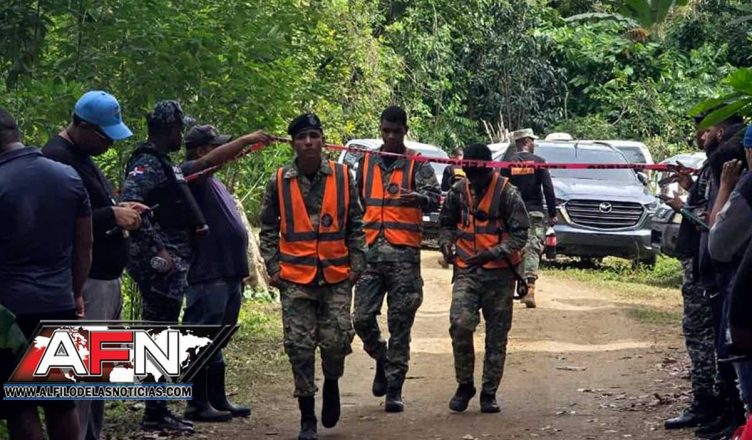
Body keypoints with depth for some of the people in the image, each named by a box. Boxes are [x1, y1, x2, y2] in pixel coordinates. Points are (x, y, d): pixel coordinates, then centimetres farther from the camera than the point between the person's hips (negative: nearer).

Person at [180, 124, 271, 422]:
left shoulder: (212, 182, 22)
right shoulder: (190, 174, -7)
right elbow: (213, 159, -28)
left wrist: (240, 270, 23)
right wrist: (247, 140, -33)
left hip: (229, 275, 10)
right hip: (208, 277, -10)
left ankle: (218, 400, 20)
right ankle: (197, 405, -2)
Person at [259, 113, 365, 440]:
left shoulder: (342, 177, 3)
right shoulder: (279, 182, 1)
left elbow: (355, 226, 8)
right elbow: (268, 229, 9)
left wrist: (356, 264, 3)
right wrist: (273, 268, 2)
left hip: (336, 276, 0)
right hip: (295, 278, 0)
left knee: (336, 341, -4)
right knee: (300, 348, -1)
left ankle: (331, 383, 30)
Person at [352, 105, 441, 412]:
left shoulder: (417, 164, 2)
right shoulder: (366, 163, 14)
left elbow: (434, 197, -12)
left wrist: (419, 198, -35)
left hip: (404, 252, -3)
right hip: (371, 251, 3)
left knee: (400, 323, -1)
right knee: (362, 317, -4)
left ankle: (394, 389, 5)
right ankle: (383, 361, 25)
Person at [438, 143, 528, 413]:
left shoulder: (507, 193, -7)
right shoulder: (458, 192, 4)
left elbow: (520, 234, -8)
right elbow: (447, 224, 19)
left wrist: (493, 253, -20)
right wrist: (447, 244, -2)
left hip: (499, 273, -2)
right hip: (466, 270, 2)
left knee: (497, 335, 4)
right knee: (460, 324, -16)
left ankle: (489, 393, 15)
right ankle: (464, 385, 1)